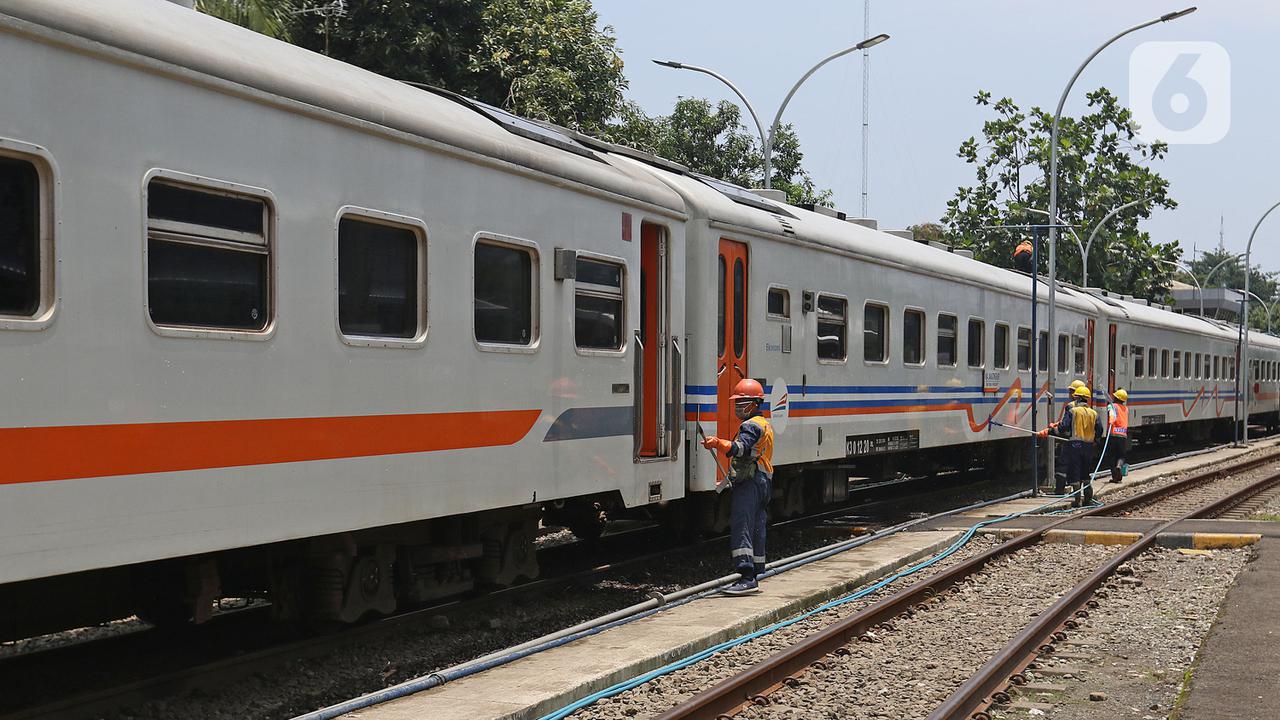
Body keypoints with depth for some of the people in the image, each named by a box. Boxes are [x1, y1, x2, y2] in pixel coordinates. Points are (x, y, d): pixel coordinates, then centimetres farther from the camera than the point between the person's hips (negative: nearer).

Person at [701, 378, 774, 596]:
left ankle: (747, 577, -23)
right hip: (763, 483, 11)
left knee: (741, 528, -16)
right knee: (756, 531, 12)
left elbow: (740, 448, -30)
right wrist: (729, 479, 32)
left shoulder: (751, 426, -10)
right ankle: (753, 578, 16)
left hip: (748, 485, -11)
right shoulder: (765, 425, 24)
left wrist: (718, 443, -45)